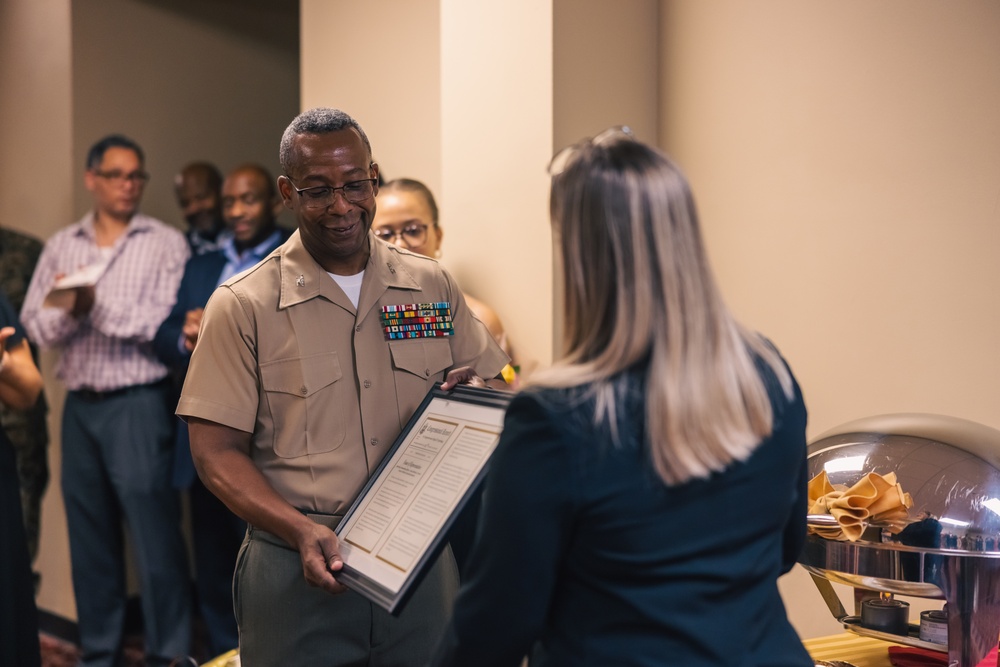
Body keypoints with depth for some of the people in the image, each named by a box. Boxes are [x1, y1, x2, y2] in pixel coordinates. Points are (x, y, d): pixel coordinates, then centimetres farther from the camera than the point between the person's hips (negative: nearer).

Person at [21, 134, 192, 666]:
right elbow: (34, 326, 5)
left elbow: (169, 327, -11)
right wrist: (65, 313, -15)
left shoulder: (165, 243, 0)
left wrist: (98, 307, -15)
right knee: (90, 535, 11)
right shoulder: (61, 247, 12)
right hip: (80, 406, 4)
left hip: (138, 403, -4)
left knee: (154, 533, -2)